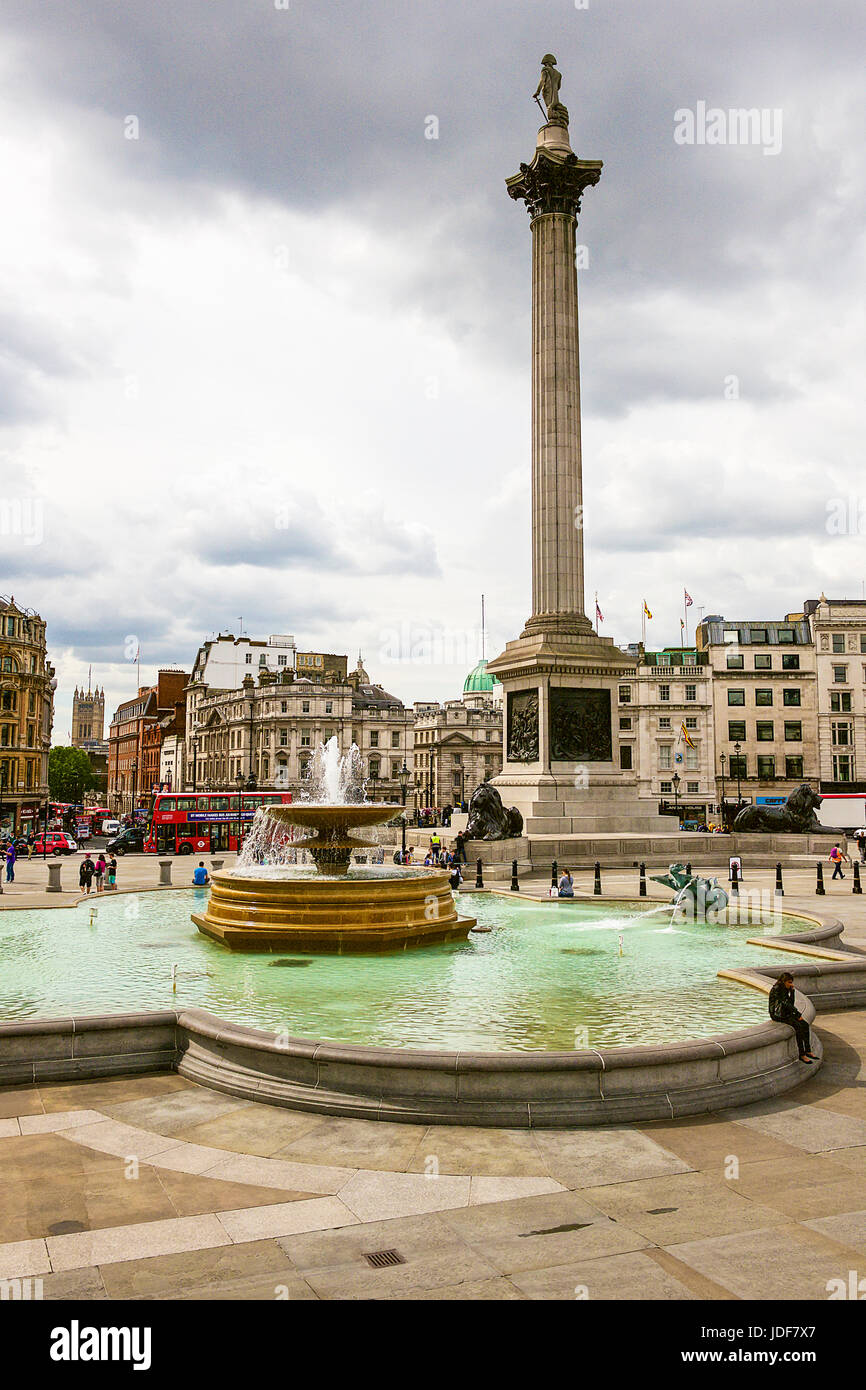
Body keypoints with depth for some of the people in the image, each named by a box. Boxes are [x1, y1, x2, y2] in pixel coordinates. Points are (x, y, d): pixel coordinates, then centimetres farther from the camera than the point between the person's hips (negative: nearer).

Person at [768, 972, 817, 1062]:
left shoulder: (786, 989, 8)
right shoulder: (776, 990, -19)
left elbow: (791, 1004, 7)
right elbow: (785, 1004, -20)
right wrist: (798, 1014, -15)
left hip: (786, 1013, 8)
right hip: (777, 1015, -8)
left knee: (805, 1025, -10)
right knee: (798, 1026, -24)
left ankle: (808, 1051, -7)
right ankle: (802, 1055, -20)